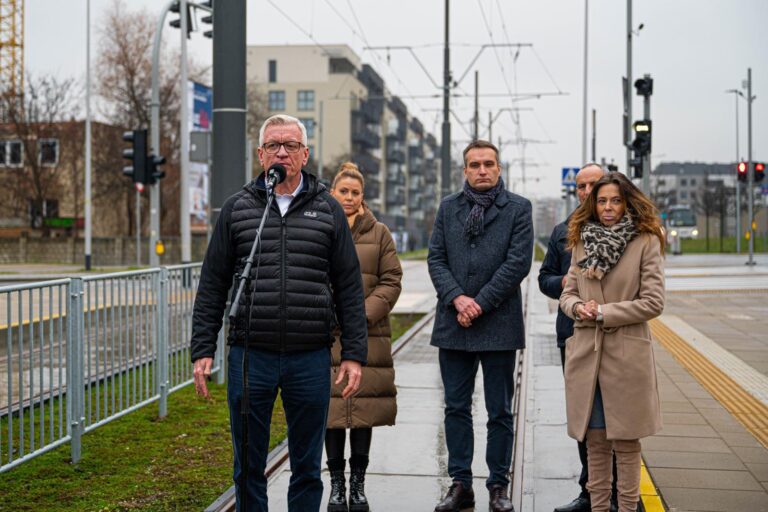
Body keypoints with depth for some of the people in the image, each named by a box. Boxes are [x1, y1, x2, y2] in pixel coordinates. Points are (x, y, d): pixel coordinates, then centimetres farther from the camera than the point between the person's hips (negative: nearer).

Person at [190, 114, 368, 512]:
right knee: (249, 468, 10)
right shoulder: (237, 209, 6)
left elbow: (349, 288, 5)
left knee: (307, 469, 10)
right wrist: (202, 350, 1)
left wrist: (354, 353, 0)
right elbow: (212, 287, 7)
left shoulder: (328, 210, 6)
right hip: (249, 356, 0)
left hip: (310, 359, 0)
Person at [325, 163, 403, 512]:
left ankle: (358, 484, 14)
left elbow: (391, 281, 4)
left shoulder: (379, 234, 7)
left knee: (365, 406, 3)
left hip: (368, 335, 0)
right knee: (331, 405, 1)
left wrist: (364, 313, -9)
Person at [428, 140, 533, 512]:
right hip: (453, 324, 3)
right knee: (456, 408, 8)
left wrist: (480, 303, -13)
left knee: (499, 411, 5)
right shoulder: (448, 207, 10)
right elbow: (436, 258, 5)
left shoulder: (517, 208, 0)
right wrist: (457, 298, -11)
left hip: (498, 324, -3)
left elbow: (518, 263, -8)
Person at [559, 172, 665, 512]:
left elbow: (653, 302, -8)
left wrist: (603, 313, -11)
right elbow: (567, 294, 14)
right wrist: (578, 307, -9)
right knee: (595, 441, 11)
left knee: (625, 443, 4)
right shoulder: (582, 241, 10)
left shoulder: (646, 242, -4)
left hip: (627, 354, -4)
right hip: (586, 353, 4)